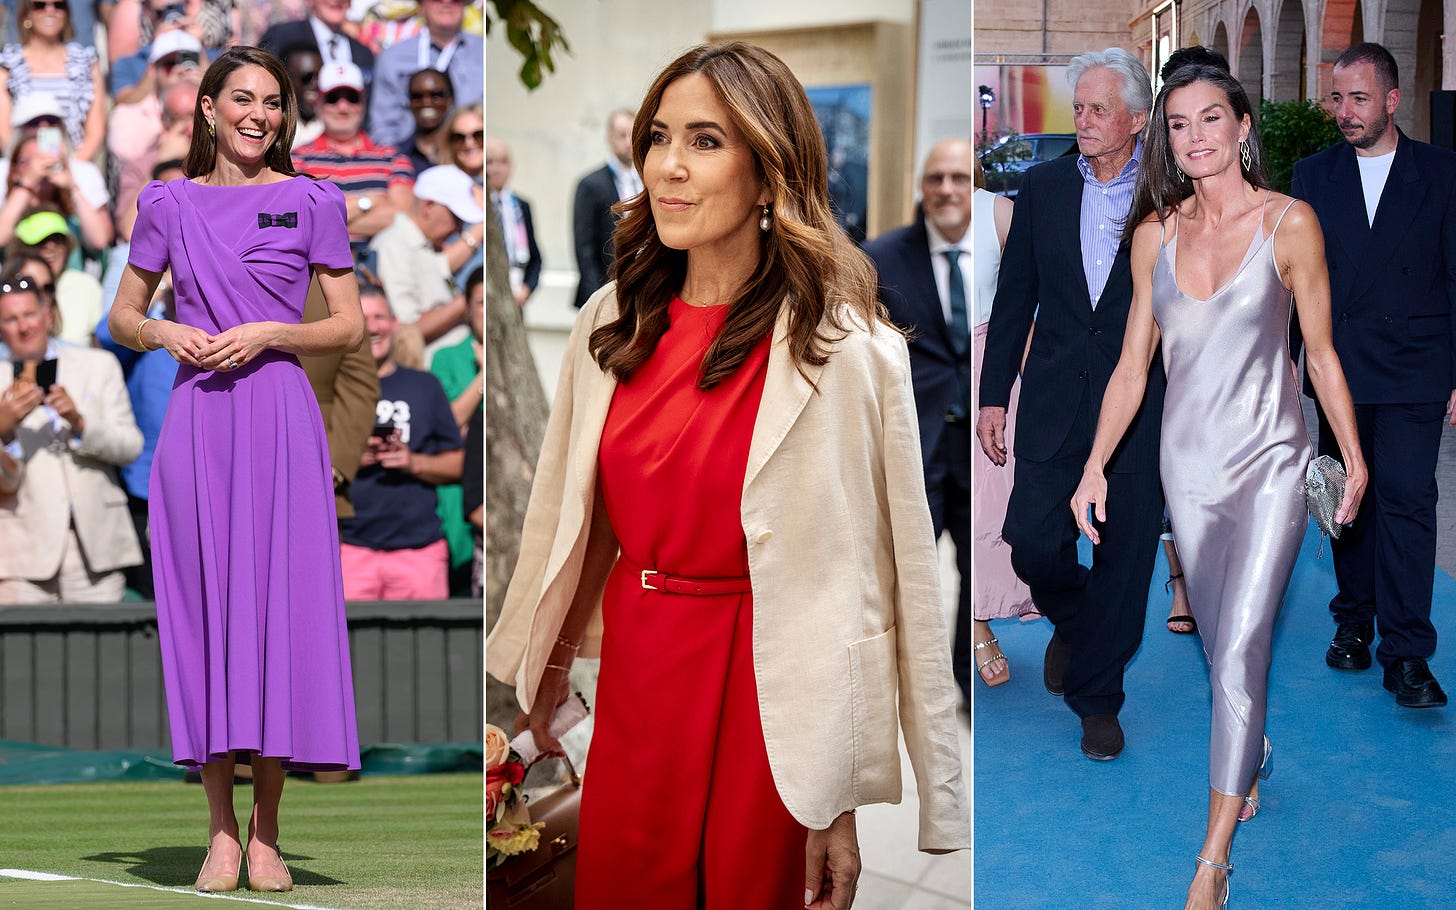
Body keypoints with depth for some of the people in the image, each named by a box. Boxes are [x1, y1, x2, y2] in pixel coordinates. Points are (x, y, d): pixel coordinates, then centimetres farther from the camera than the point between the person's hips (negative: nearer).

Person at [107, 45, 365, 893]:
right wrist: (164, 333, -4)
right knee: (203, 604, -1)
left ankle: (266, 832, 4)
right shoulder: (171, 205, 10)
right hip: (197, 420, 1)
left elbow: (351, 327, 5)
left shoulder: (312, 202, 5)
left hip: (280, 419, -1)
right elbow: (122, 315, 17)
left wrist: (268, 333, -10)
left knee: (280, 602, -4)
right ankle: (221, 831, 6)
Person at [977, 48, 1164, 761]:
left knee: (1125, 557, 1)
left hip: (1141, 401, -2)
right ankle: (1073, 621, 29)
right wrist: (993, 394, 6)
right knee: (1034, 541, -4)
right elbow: (1014, 297, 9)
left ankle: (1097, 698, 16)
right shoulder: (1043, 187, 5)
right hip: (1054, 398, 2)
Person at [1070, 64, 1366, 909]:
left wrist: (1356, 459, 3)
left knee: (1239, 652, -10)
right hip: (1189, 460, 4)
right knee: (1223, 640, 15)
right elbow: (1133, 364, 8)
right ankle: (1253, 757, 42)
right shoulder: (1157, 233, 3)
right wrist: (1095, 466, 4)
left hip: (1268, 462, -4)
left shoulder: (1289, 223, -7)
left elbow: (1322, 354, -1)